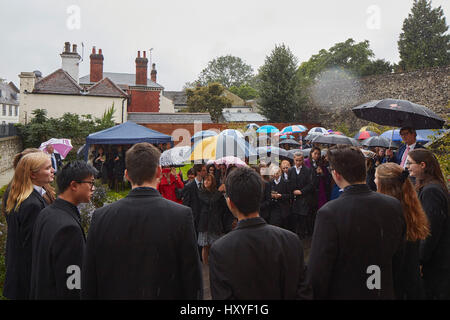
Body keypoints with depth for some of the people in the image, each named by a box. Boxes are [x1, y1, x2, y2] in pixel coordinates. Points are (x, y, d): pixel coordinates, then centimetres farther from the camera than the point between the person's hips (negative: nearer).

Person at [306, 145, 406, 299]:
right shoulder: (394, 205, -8)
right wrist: (386, 285, 16)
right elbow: (399, 259, 3)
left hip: (343, 293, -4)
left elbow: (317, 274, -22)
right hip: (385, 293, 4)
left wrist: (317, 295, -5)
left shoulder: (329, 213, -24)